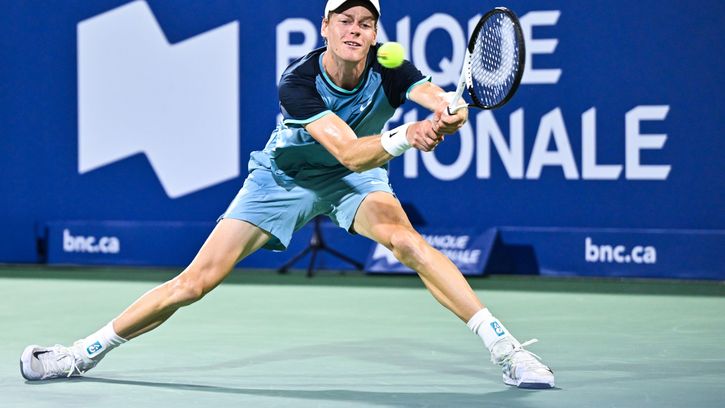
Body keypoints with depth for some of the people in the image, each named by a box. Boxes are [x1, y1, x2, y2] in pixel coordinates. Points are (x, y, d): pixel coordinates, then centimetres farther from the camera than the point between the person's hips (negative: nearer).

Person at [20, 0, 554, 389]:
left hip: (355, 178, 1)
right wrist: (403, 138, -60)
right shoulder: (298, 83, -30)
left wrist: (448, 112, -66)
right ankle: (85, 353, 12)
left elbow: (439, 97, -41)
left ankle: (505, 348, -33)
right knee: (196, 281, -5)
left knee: (402, 235, -33)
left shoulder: (388, 68, -23)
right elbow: (351, 153, -41)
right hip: (285, 176, -1)